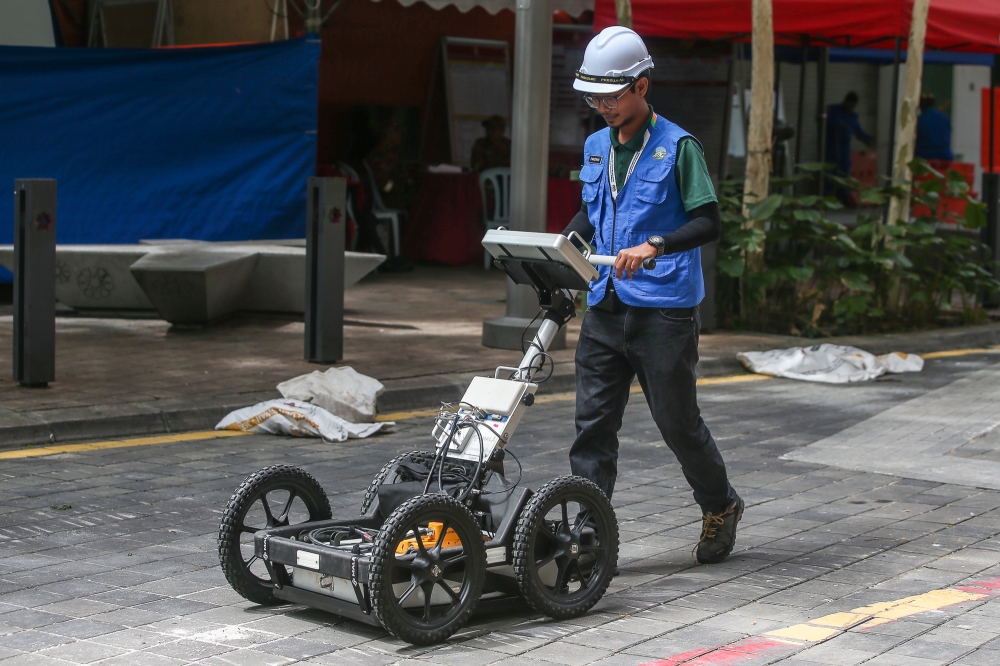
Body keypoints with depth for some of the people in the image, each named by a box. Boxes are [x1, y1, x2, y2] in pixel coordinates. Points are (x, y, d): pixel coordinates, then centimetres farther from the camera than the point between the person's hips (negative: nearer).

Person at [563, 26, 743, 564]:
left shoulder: (678, 147, -7)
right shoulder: (596, 147, 13)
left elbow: (709, 222, -12)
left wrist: (654, 246, -26)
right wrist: (565, 240, 5)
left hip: (664, 310, -6)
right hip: (606, 307, 6)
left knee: (677, 422, 4)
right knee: (593, 420, 0)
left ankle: (721, 507, 28)